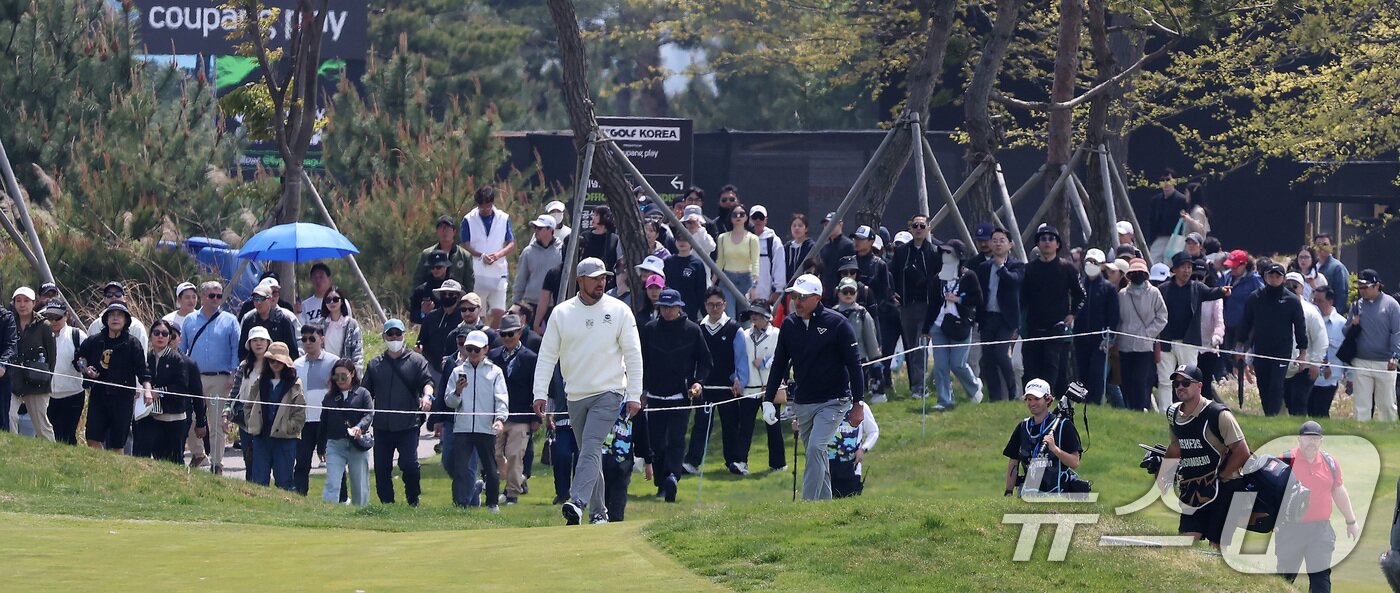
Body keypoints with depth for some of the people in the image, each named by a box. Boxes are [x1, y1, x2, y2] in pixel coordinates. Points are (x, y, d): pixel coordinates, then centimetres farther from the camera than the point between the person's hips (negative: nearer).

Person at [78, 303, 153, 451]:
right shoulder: (94, 341, 7)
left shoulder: (132, 343, -2)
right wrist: (85, 369, 1)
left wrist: (147, 389, -22)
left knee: (117, 444, 2)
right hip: (98, 395, 3)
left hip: (123, 396, -3)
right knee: (93, 439, -6)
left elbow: (142, 369, -7)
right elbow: (80, 357, 22)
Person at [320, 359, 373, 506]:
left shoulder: (362, 394, 5)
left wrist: (359, 427, -28)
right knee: (332, 484, -11)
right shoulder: (330, 397, 11)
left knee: (360, 486, 8)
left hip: (357, 444, -1)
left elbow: (369, 414, -8)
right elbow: (323, 422, 13)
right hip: (335, 444, 1)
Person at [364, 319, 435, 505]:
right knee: (381, 468, 3)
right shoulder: (375, 364, 17)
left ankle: (413, 502, 2)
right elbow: (366, 392, 16)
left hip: (407, 426, -4)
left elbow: (427, 381, -3)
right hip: (382, 426, 4)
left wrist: (427, 395, -26)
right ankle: (386, 504, 12)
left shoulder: (416, 361, 8)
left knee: (409, 465, -14)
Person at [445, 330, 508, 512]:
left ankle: (493, 503, 24)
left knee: (490, 468, 8)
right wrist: (457, 392, -12)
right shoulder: (458, 371, 12)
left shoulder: (494, 372, 7)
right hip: (462, 427, 1)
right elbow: (450, 402, 10)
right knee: (459, 468, -8)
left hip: (486, 428, -1)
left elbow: (501, 398, -3)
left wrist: (500, 418, -20)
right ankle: (459, 504, -9)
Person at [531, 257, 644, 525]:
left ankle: (577, 504, -30)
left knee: (591, 448, -18)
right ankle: (599, 511, 17)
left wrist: (634, 395, -5)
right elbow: (547, 355, 3)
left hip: (608, 393, -3)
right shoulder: (561, 313, 3)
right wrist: (540, 393, -5)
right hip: (575, 395, 3)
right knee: (589, 453, 10)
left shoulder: (619, 311, -1)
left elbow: (633, 355, 0)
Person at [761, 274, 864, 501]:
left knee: (815, 448, -20)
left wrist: (857, 404, -8)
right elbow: (779, 364, 12)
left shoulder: (836, 323, -9)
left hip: (832, 402, -6)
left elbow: (853, 364, -6)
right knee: (816, 456, 11)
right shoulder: (789, 324, 4)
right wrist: (768, 399, 6)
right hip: (802, 403, 6)